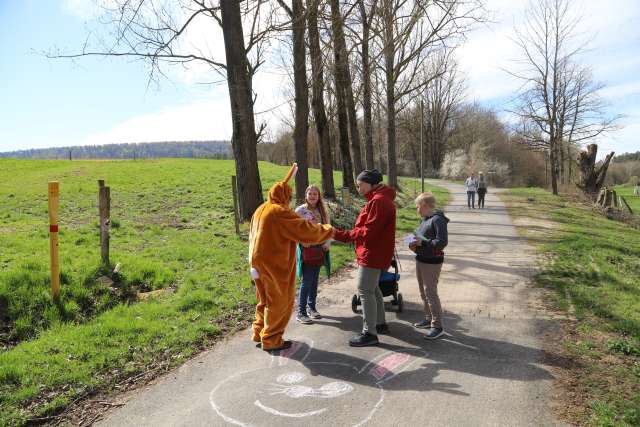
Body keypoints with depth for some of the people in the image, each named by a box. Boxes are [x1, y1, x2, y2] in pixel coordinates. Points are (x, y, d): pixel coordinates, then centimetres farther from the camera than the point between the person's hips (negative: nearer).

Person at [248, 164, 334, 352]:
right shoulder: (281, 212, -19)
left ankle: (259, 333, 32)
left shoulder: (261, 209, 10)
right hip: (275, 265, -9)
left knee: (265, 299, 22)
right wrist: (327, 230, -4)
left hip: (259, 262, 9)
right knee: (279, 301, 5)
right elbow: (306, 230, -19)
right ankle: (271, 340, 13)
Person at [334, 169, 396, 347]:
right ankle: (380, 323, 31)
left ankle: (369, 333, -1)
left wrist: (341, 235, -17)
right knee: (373, 289, 19)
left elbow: (368, 232, -23)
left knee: (365, 291, -6)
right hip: (376, 253, 11)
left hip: (372, 254, -11)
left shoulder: (378, 201, -19)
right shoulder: (381, 199, 15)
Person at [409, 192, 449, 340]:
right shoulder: (425, 220, 10)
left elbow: (441, 242, -21)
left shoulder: (438, 220, -16)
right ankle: (429, 319, 30)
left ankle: (438, 326, 3)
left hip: (432, 263, -9)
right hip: (421, 260, 9)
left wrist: (422, 242, -22)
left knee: (430, 293, -5)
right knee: (423, 292, 16)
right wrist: (415, 244, 2)